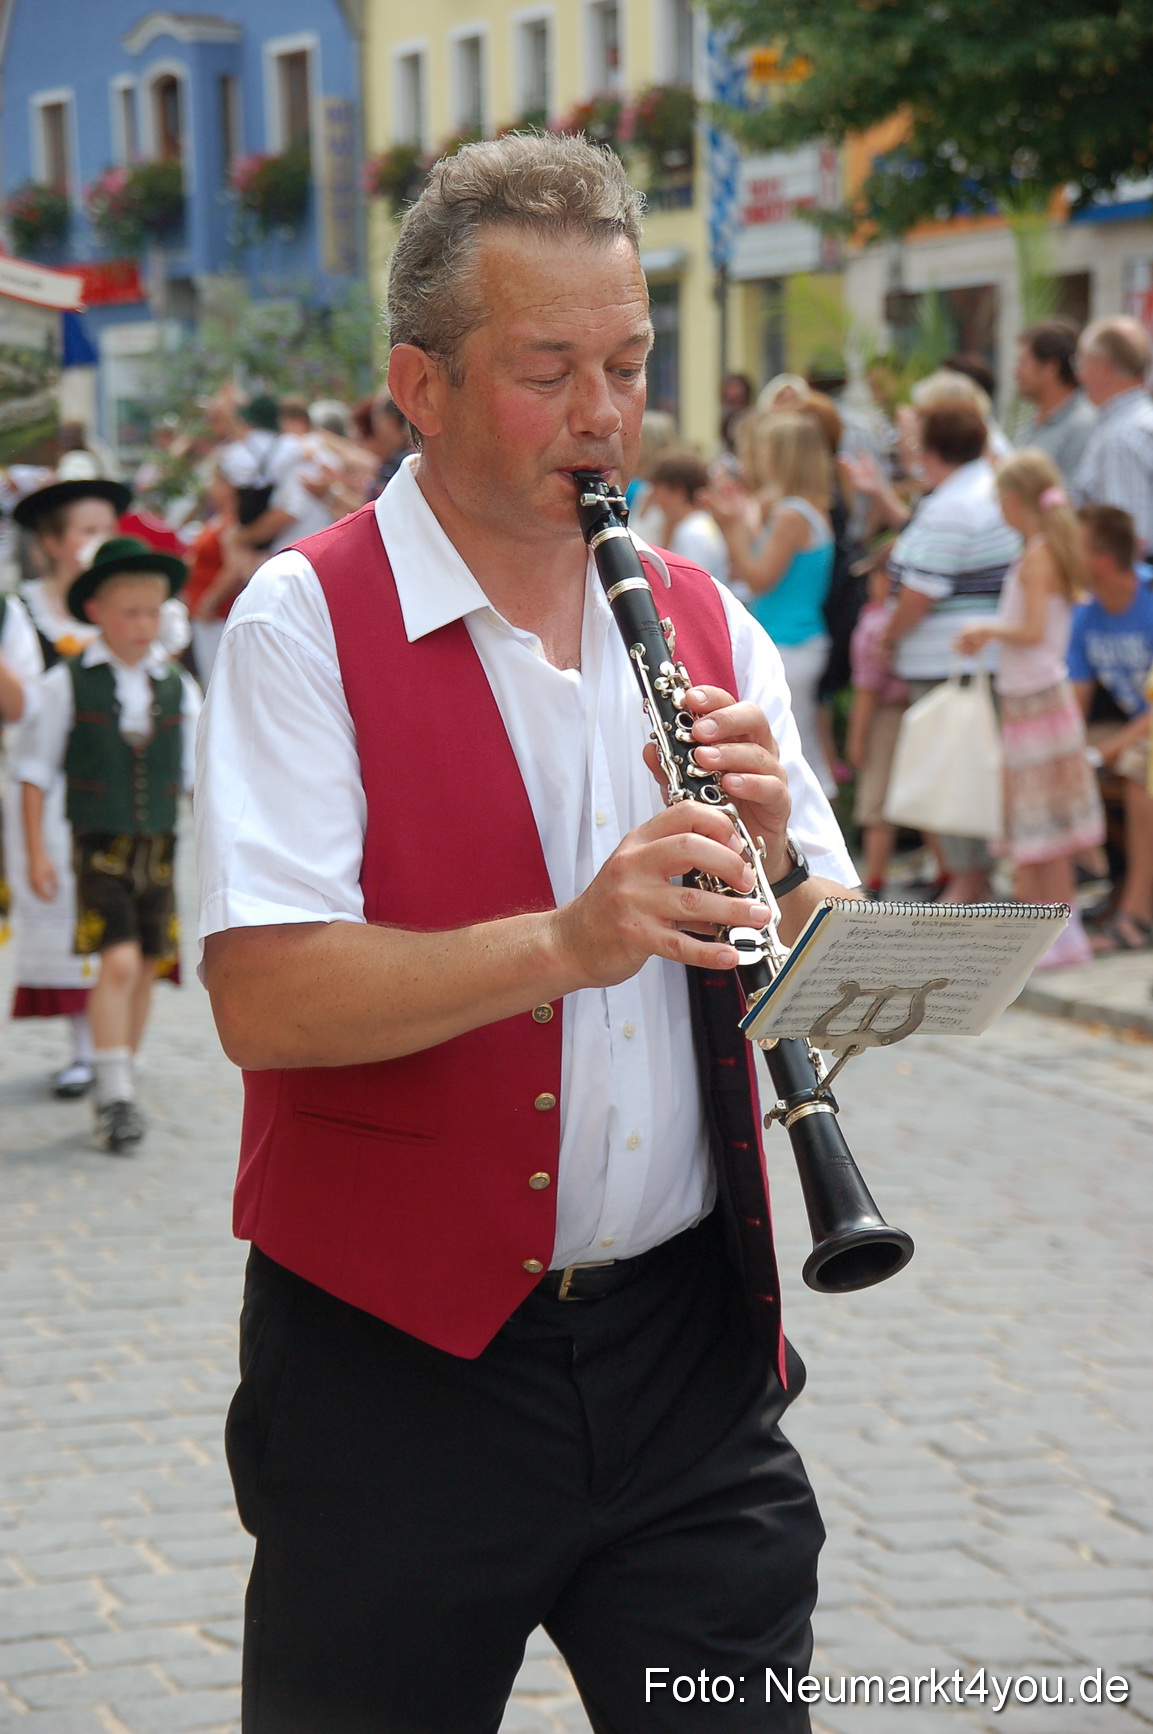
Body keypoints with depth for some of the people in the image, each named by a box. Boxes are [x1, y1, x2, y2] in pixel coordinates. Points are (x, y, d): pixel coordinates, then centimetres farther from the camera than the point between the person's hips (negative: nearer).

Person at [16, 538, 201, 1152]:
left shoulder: (179, 688, 4)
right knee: (118, 962, -15)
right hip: (100, 848, -4)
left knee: (145, 970, 9)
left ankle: (121, 1080, 25)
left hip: (160, 848, 4)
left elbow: (199, 773, 13)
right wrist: (37, 851, -3)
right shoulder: (67, 686, -5)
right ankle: (114, 1096, -10)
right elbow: (35, 772, 1)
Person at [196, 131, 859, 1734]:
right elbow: (262, 999, -18)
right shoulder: (307, 624, -6)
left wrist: (773, 860, -13)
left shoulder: (705, 624, 10)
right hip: (397, 1354, -4)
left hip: (684, 1348, 4)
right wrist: (565, 943, -30)